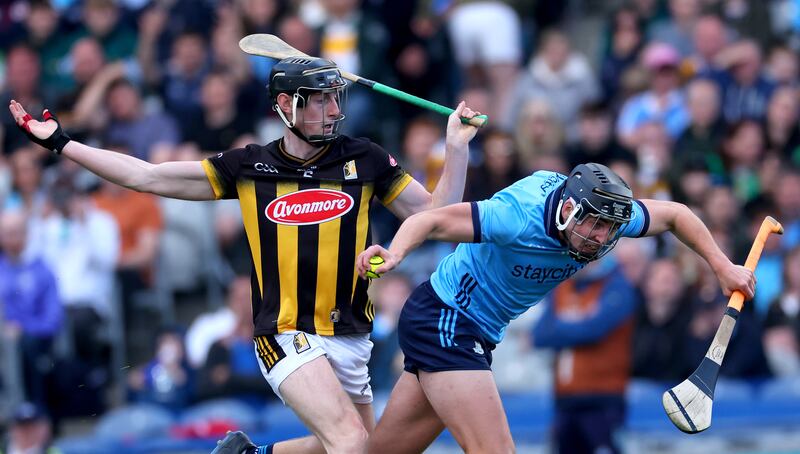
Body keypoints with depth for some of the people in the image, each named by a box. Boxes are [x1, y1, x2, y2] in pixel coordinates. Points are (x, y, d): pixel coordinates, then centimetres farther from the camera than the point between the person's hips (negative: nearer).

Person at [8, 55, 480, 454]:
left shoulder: (363, 159, 4)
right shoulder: (249, 168, 2)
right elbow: (146, 176, 6)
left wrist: (457, 148, -8)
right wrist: (61, 143, 4)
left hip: (350, 339, 4)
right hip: (288, 337, -4)